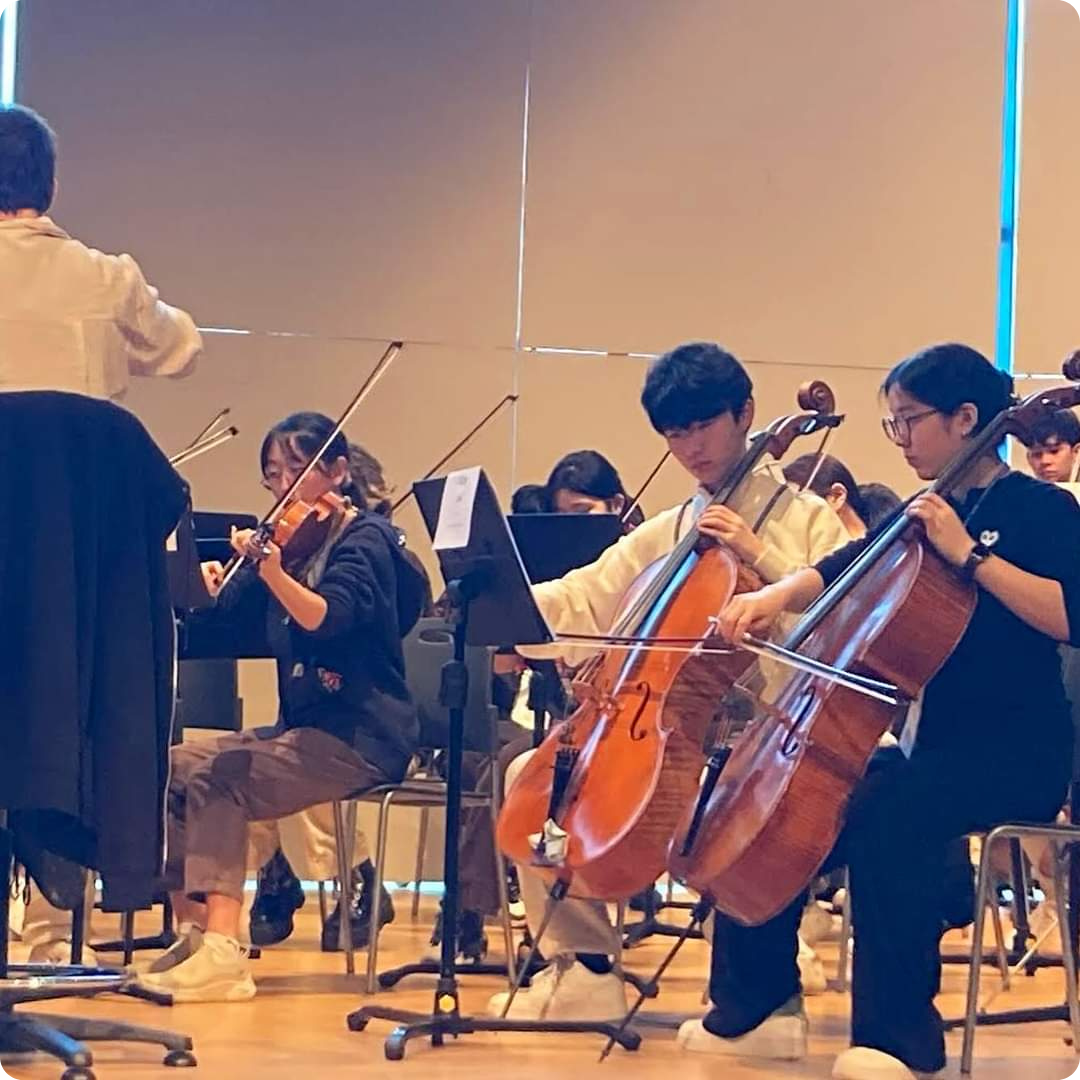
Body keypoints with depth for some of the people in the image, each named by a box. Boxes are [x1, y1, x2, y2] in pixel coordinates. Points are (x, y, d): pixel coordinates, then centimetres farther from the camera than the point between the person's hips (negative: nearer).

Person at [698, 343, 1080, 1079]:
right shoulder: (926, 515, 15)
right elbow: (842, 572, 11)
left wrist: (969, 554, -23)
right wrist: (775, 596, -9)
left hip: (1016, 755, -8)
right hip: (934, 742, 8)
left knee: (885, 812, -34)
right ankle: (759, 1005, 7)